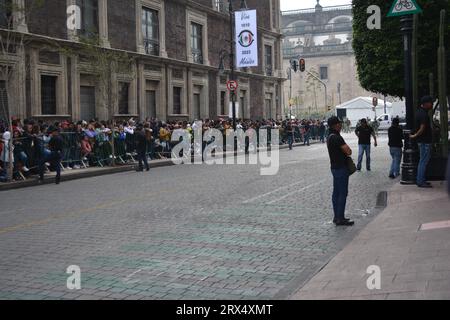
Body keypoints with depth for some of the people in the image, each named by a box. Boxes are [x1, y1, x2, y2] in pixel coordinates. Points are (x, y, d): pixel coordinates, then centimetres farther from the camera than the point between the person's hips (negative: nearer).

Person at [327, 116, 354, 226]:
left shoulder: (330, 137, 13)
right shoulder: (336, 137, -20)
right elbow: (348, 151, -21)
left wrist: (345, 151, 2)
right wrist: (347, 151, -1)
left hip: (335, 167, 10)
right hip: (341, 168, -10)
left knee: (336, 193, 13)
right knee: (343, 193, -6)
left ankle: (337, 217, 19)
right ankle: (340, 218, -4)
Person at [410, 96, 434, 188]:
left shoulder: (420, 112, 13)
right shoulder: (424, 114, -20)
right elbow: (422, 129, -25)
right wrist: (415, 136, -11)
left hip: (423, 141, 10)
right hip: (425, 141, -10)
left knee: (423, 161, 15)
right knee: (424, 161, -6)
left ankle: (421, 180, 21)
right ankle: (421, 182, -3)